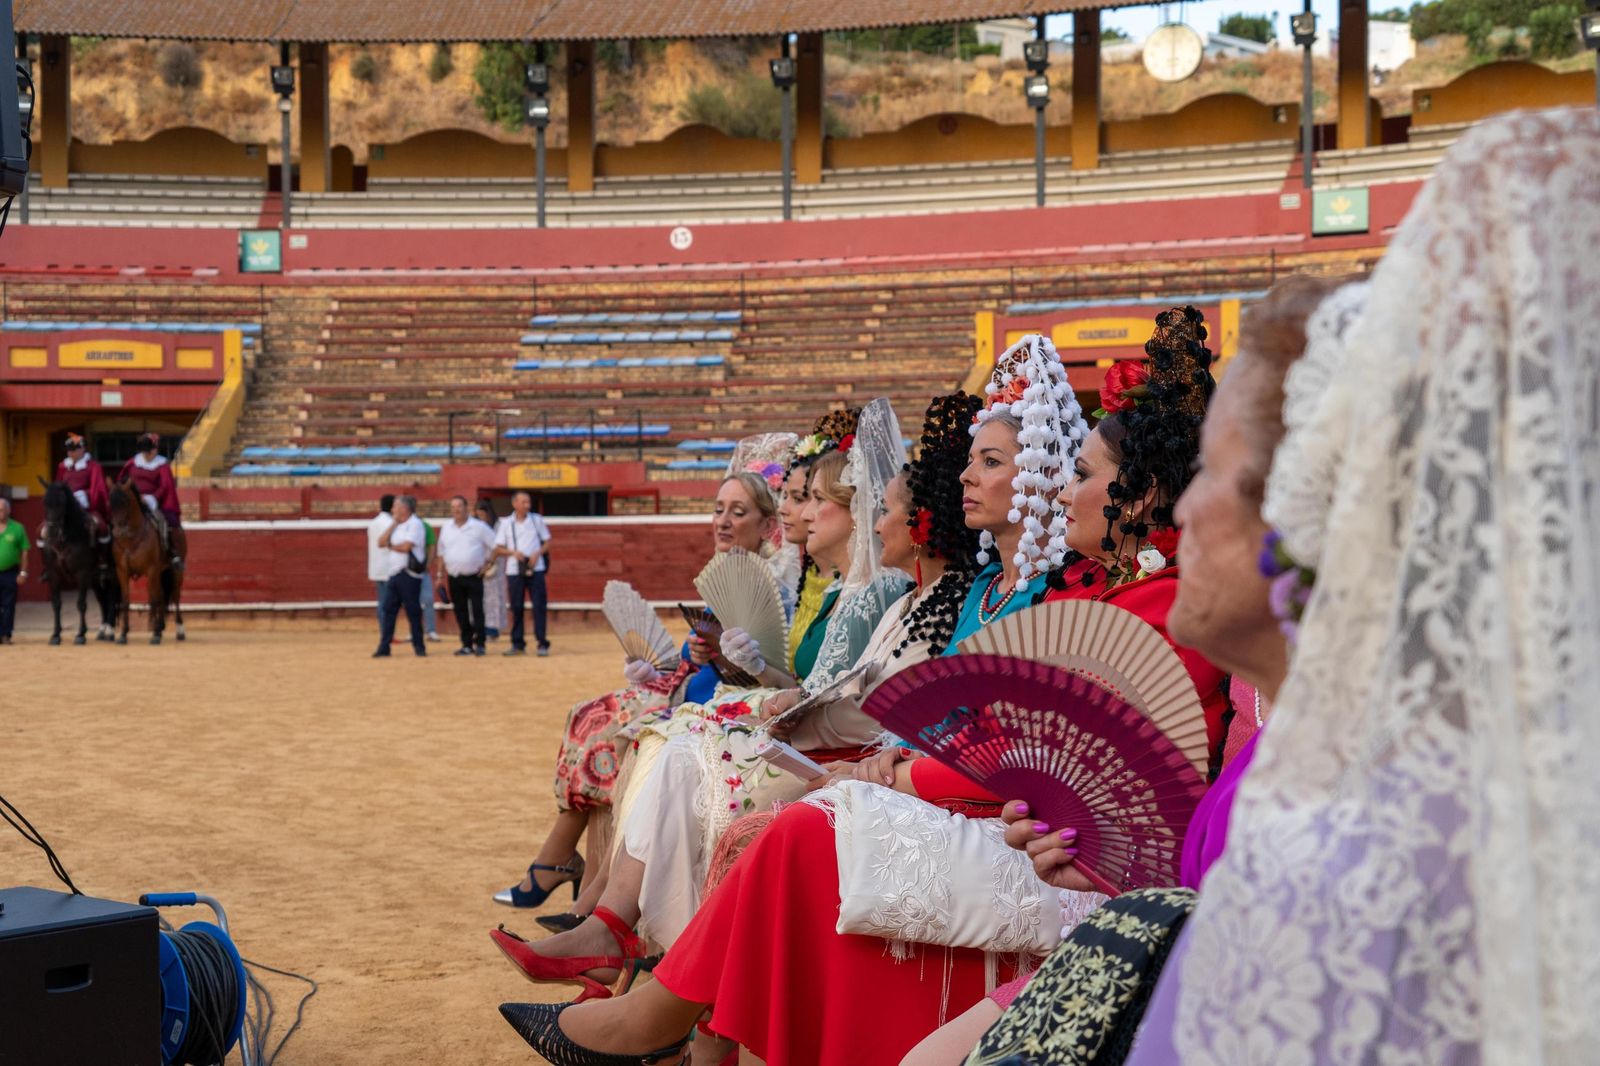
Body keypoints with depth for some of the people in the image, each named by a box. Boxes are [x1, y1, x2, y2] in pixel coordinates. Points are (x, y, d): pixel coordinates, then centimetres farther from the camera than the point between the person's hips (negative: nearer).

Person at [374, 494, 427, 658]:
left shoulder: (415, 524, -7)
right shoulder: (396, 526, 18)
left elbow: (405, 547, -17)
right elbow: (381, 542, 9)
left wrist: (390, 545, 1)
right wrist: (393, 524, 4)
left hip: (409, 575, -8)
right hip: (394, 575, 8)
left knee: (413, 612, -2)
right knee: (388, 610, 4)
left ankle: (419, 647, 6)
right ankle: (384, 648, 5)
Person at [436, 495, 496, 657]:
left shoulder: (479, 527, -4)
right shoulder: (446, 528, 9)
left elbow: (495, 546, 1)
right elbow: (441, 552, 15)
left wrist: (487, 564, -4)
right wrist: (440, 575, 12)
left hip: (473, 577, -4)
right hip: (454, 577, 4)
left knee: (477, 611, -6)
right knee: (461, 613, 7)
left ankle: (479, 644, -2)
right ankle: (467, 645, 13)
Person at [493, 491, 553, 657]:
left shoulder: (537, 519, 6)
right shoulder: (506, 523, 6)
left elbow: (547, 542, 8)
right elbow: (498, 549, 6)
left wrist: (537, 554, -9)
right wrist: (513, 552, -12)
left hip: (535, 569, -1)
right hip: (514, 570, 1)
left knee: (539, 606, -5)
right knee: (516, 607, 4)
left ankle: (542, 644, -2)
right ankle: (517, 644, 13)